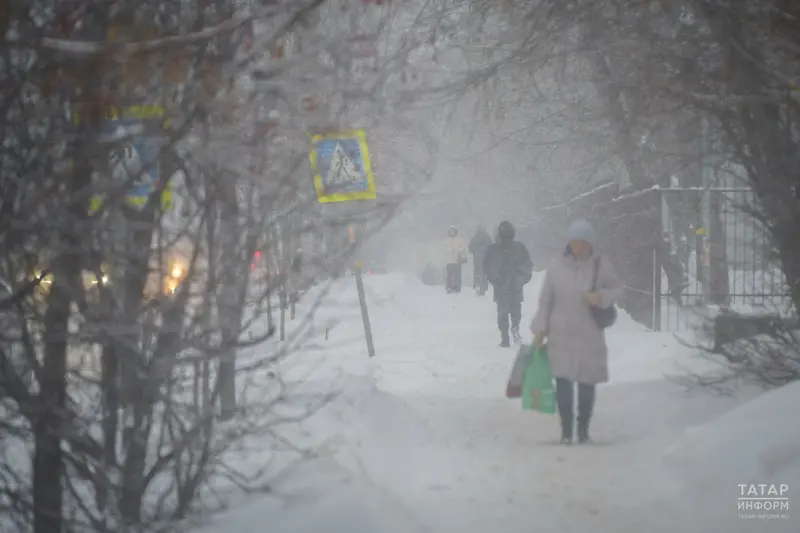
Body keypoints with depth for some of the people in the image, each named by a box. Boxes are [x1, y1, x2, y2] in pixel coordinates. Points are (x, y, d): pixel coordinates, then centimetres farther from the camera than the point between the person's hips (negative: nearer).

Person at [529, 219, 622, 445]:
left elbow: (617, 288, 7)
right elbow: (545, 300, 2)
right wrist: (539, 330, 0)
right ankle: (566, 431, 14)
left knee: (587, 386, 8)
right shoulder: (556, 266, -4)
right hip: (560, 336, 0)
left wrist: (602, 297, -14)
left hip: (590, 337, 0)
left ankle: (583, 431, 24)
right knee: (563, 384, 0)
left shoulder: (601, 265, -5)